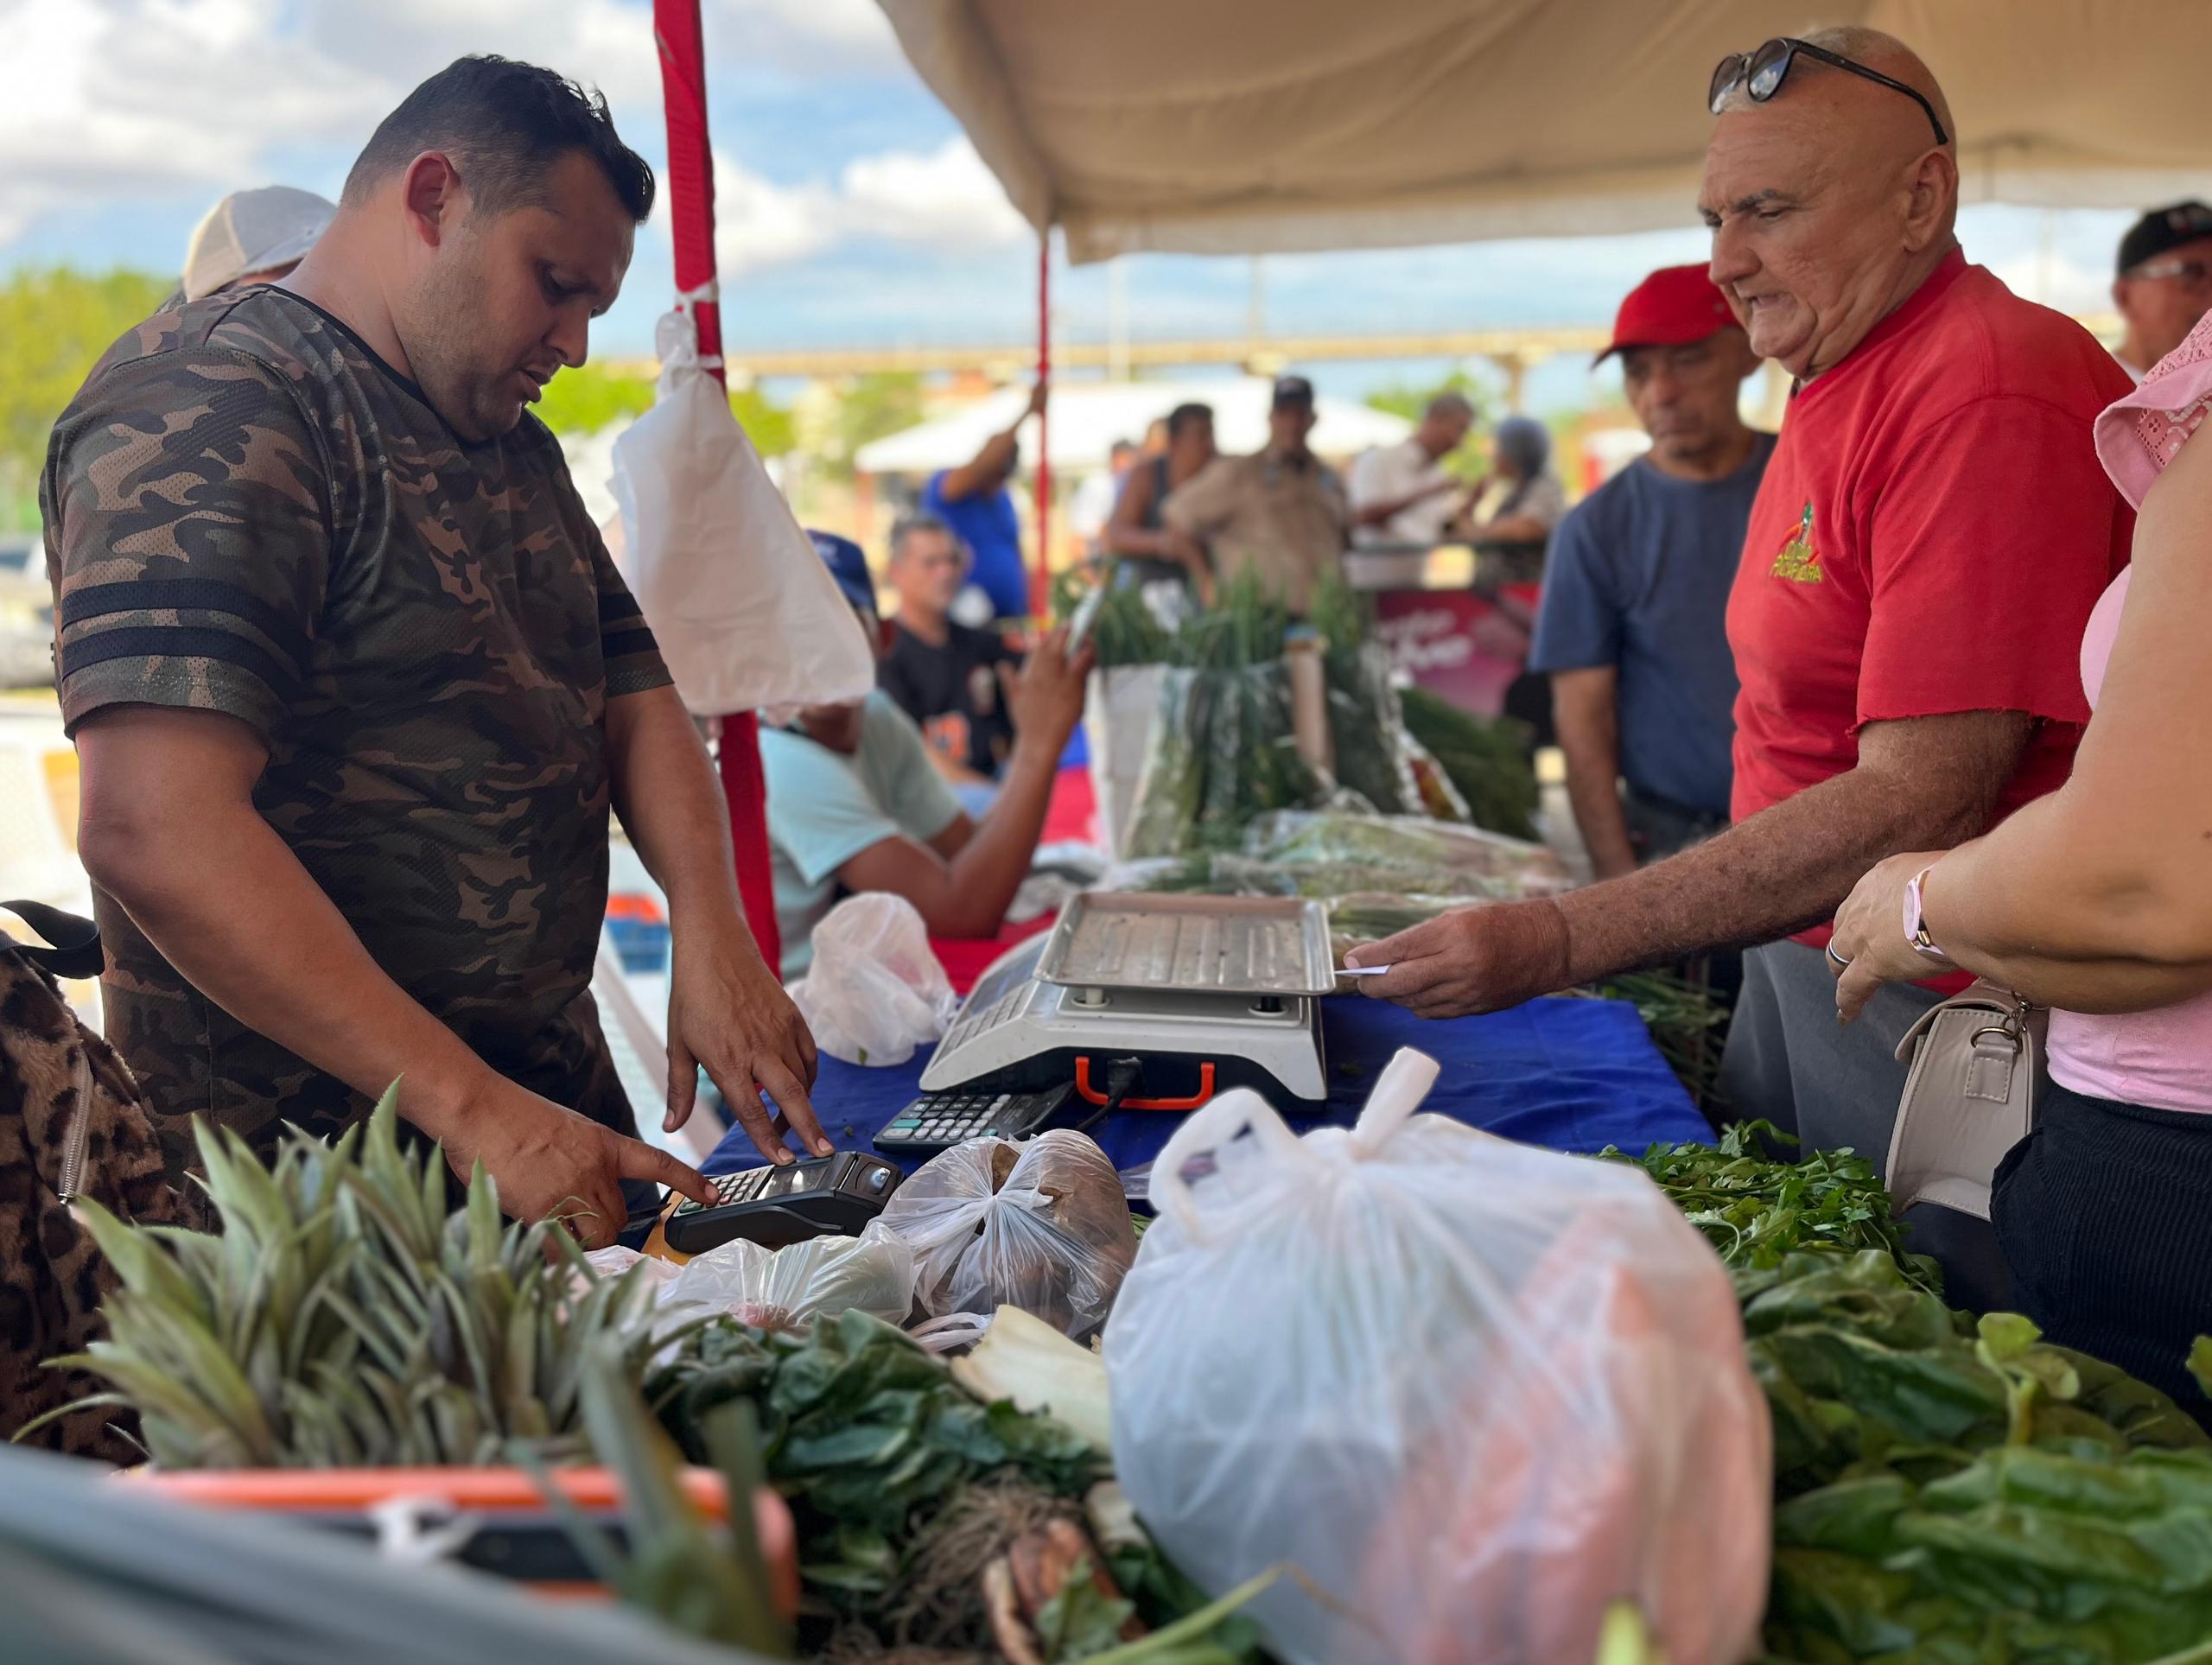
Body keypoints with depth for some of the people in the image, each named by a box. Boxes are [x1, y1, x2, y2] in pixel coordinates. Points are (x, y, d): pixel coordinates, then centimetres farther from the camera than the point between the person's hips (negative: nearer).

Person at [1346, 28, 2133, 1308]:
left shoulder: (1988, 393, -20)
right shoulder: (1834, 394, 11)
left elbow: (1921, 803, -26)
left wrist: (1561, 941, -28)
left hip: (1938, 1009, -8)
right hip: (1794, 955, 9)